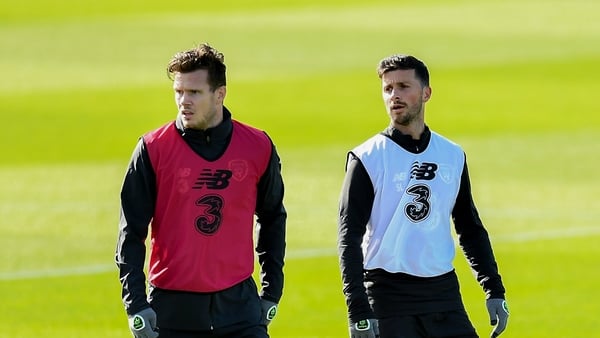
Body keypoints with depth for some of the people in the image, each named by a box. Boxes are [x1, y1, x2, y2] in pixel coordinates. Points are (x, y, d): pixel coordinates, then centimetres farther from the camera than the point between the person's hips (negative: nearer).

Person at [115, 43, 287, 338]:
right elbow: (130, 233, -1)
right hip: (172, 308, -1)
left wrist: (272, 292, 13)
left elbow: (272, 218, 16)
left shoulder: (257, 147, 2)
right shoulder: (153, 149, -4)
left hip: (238, 305, 1)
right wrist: (136, 305, -8)